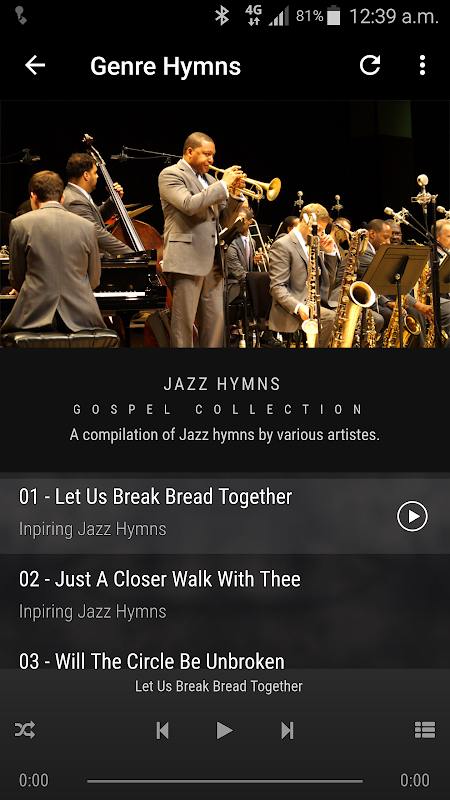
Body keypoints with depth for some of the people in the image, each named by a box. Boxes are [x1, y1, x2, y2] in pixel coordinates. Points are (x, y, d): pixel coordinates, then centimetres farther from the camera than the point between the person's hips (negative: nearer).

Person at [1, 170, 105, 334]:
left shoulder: (19, 224, -2)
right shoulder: (87, 227, 3)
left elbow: (16, 279, 6)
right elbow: (94, 280, 11)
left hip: (35, 315, -2)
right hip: (80, 315, 2)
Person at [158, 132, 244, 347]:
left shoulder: (209, 181, 22)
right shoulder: (171, 174, -2)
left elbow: (226, 221, 20)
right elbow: (189, 204, -20)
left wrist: (234, 193, 3)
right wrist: (223, 185, -14)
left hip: (212, 262, 8)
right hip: (186, 260, -8)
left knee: (215, 320, 7)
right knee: (183, 321, -6)